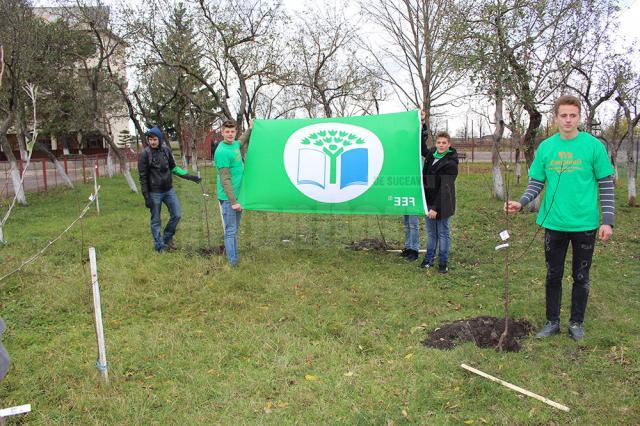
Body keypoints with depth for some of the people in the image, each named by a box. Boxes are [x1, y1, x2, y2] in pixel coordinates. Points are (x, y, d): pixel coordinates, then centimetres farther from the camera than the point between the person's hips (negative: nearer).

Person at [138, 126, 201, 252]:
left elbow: (173, 168, 15)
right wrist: (146, 197, -11)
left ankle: (167, 238, 29)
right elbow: (143, 177, -9)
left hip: (169, 190, 5)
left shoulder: (166, 150, 1)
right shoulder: (145, 154, -11)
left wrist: (190, 176, 8)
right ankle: (160, 246, 19)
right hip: (154, 193, -4)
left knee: (176, 215, 7)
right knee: (156, 221, 5)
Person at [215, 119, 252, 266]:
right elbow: (225, 179, -21)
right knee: (230, 230, -3)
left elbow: (242, 142, 38)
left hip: (237, 195, 9)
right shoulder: (222, 151, -18)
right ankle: (233, 262, 4)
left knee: (235, 229, 16)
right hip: (228, 198, -9)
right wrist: (233, 201, -23)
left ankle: (232, 254, 28)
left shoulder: (235, 144, 8)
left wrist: (250, 128, 36)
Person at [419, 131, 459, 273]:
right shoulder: (431, 154, 4)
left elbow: (444, 189, -20)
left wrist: (436, 208, -23)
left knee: (443, 233, 5)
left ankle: (443, 262, 16)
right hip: (429, 200, 6)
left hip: (442, 203, -6)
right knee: (430, 232, 13)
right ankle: (429, 259, 24)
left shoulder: (451, 163, -16)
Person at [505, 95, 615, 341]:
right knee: (553, 275, 11)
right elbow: (536, 182, 6)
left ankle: (576, 323, 28)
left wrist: (607, 220, -8)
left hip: (585, 224, -2)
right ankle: (552, 321, 25)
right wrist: (521, 203, -12)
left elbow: (606, 185, -2)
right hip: (554, 223, 2)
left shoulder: (593, 145, -4)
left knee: (581, 276, 12)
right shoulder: (545, 147, 3)